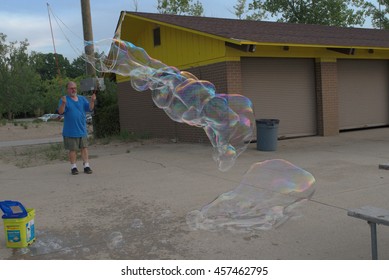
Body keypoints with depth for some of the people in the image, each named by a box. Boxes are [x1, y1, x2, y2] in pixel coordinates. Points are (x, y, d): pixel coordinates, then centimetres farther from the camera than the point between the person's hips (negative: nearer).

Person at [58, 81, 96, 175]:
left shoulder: (82, 99, 10)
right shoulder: (64, 99, -2)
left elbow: (90, 108, 1)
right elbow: (60, 112, -14)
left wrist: (92, 101, -17)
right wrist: (63, 103, -32)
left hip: (82, 129, 3)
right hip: (70, 131, -3)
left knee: (84, 148, 5)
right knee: (72, 149, 3)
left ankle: (86, 166, 11)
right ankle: (73, 167, 13)